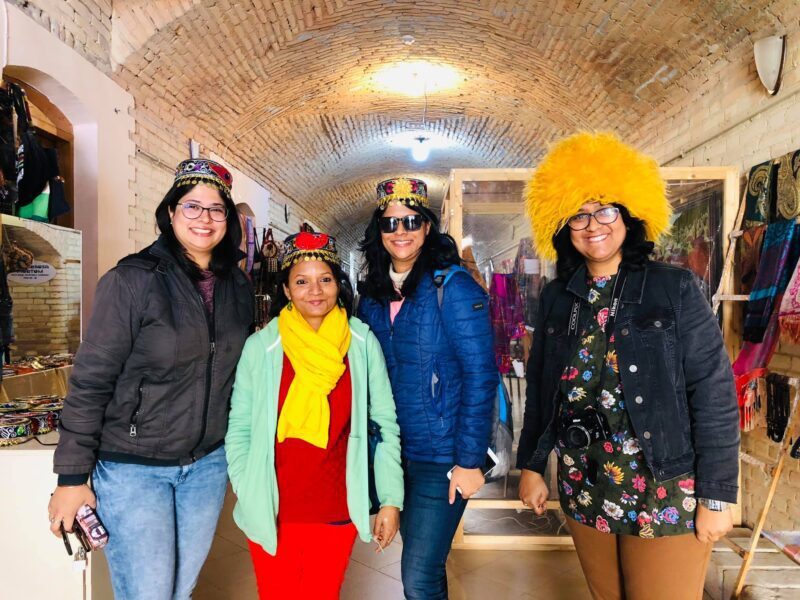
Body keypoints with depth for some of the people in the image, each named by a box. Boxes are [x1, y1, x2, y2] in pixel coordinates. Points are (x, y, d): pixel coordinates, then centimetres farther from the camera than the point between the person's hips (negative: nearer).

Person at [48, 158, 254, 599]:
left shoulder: (238, 289, 3)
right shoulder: (133, 279, -13)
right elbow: (90, 381, -12)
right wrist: (72, 476, -11)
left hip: (207, 464, 5)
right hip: (133, 467, -4)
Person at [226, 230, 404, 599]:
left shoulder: (362, 343, -5)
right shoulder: (260, 346, -7)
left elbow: (385, 424, -2)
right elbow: (239, 427, -2)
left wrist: (390, 499, -4)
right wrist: (247, 495, -7)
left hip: (338, 512, 1)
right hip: (272, 512, 0)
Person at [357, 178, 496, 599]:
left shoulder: (452, 286, -13)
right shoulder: (374, 294, 4)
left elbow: (480, 375, -15)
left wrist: (469, 460, -16)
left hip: (442, 456, -5)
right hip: (395, 453, 6)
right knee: (420, 561, 20)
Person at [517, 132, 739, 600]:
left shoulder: (676, 289, -9)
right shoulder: (556, 299, 2)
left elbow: (714, 394, -9)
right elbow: (540, 390, 8)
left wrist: (717, 495, -10)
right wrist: (532, 466, 9)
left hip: (665, 494, -3)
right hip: (583, 491, 4)